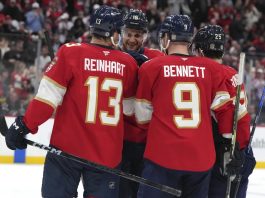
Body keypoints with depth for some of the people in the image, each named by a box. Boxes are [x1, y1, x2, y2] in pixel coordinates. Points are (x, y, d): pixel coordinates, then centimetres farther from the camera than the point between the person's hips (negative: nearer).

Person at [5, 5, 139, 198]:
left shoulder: (70, 52, -9)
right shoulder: (128, 63, -1)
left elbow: (47, 96, -10)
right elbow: (130, 109, 10)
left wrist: (24, 126, -1)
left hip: (68, 147, -2)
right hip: (107, 153, 2)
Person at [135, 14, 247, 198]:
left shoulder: (152, 67, -1)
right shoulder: (212, 68, 5)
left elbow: (143, 116, 5)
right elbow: (225, 110, 3)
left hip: (162, 156, -3)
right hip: (202, 159, 3)